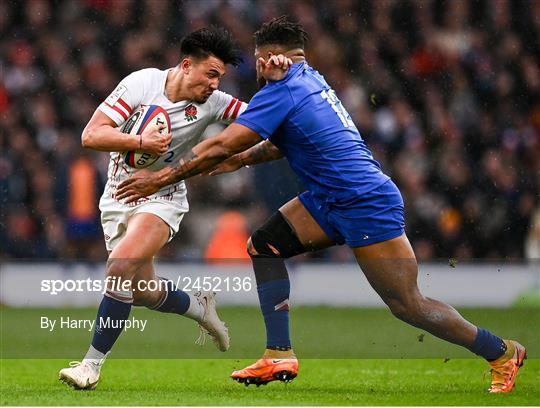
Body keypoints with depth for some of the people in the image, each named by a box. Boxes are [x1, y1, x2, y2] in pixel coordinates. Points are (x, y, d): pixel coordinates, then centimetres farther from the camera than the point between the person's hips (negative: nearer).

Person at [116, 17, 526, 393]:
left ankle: (502, 353, 8)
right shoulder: (312, 80, 10)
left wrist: (161, 177, -12)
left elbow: (220, 146, -18)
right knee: (265, 245, 3)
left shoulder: (282, 92, -16)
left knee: (408, 306, -7)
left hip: (367, 205, -10)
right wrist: (241, 159, 16)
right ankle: (280, 356, 0)